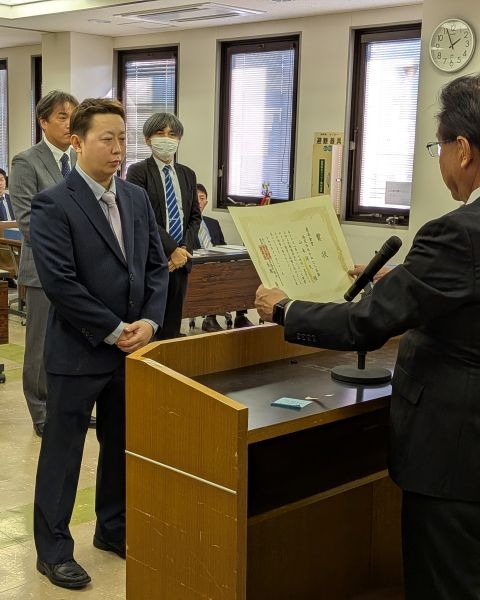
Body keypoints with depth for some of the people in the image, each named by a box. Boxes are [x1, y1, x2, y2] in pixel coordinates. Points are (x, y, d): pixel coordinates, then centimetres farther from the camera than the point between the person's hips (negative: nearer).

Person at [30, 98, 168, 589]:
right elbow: (59, 282, -19)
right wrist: (113, 331, -17)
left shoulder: (137, 198, 8)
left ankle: (112, 529, 35)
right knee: (62, 454, 6)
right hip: (78, 351, -6)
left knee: (123, 447, 17)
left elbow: (157, 266, 9)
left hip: (131, 347, 6)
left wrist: (148, 321, -6)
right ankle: (53, 550, 20)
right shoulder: (53, 204, -12)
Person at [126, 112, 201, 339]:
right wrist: (171, 250, -14)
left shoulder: (188, 174, 15)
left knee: (172, 325, 8)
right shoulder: (138, 172, -3)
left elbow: (195, 217, 14)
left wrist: (185, 248, -3)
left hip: (180, 260, 5)